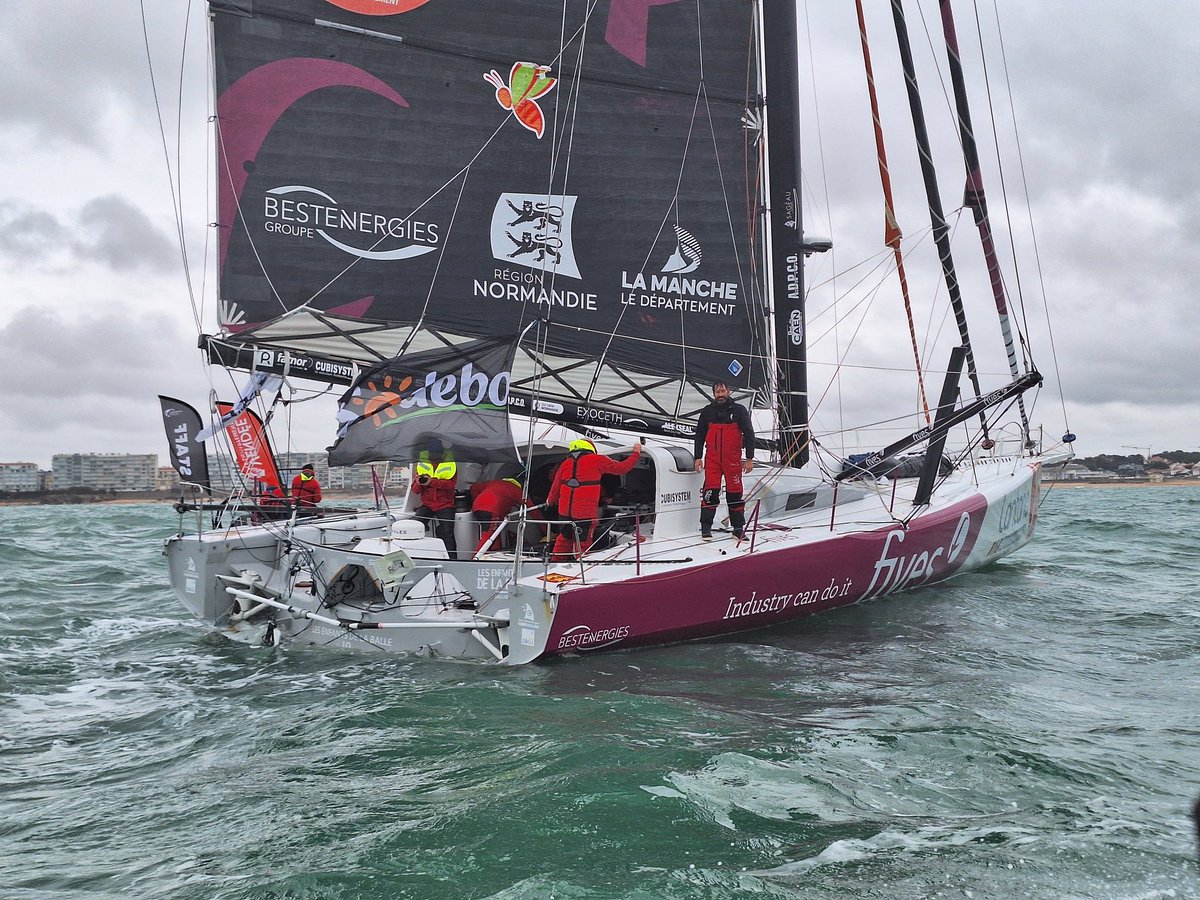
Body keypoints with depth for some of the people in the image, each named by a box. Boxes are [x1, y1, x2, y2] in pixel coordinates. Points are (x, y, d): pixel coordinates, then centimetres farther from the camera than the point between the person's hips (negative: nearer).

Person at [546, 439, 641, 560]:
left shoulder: (566, 463, 12)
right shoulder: (597, 460, -2)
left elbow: (555, 487, 20)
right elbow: (621, 468, 2)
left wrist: (550, 501, 41)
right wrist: (636, 453, 17)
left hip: (564, 511, 5)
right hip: (586, 513, -5)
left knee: (564, 539, 22)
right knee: (582, 543, 5)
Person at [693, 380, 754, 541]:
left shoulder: (739, 410, 2)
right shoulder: (707, 412, 8)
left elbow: (749, 434, 1)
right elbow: (699, 435, 13)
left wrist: (749, 458, -4)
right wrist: (698, 457, 5)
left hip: (733, 460, -1)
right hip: (712, 459, 1)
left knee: (735, 493, 4)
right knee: (710, 491, -7)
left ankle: (738, 527, 13)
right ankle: (705, 527, -1)